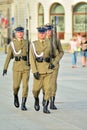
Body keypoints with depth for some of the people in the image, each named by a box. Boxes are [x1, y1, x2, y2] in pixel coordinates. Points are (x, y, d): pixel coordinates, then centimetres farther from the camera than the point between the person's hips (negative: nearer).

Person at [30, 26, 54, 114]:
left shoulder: (49, 43, 5)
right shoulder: (33, 44, -2)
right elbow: (32, 58, -7)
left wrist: (52, 64, 6)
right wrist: (34, 71, -16)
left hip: (48, 69, 1)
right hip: (38, 69, -1)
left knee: (47, 88, -8)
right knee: (36, 88, 3)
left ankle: (45, 107, -5)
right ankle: (36, 100, 35)